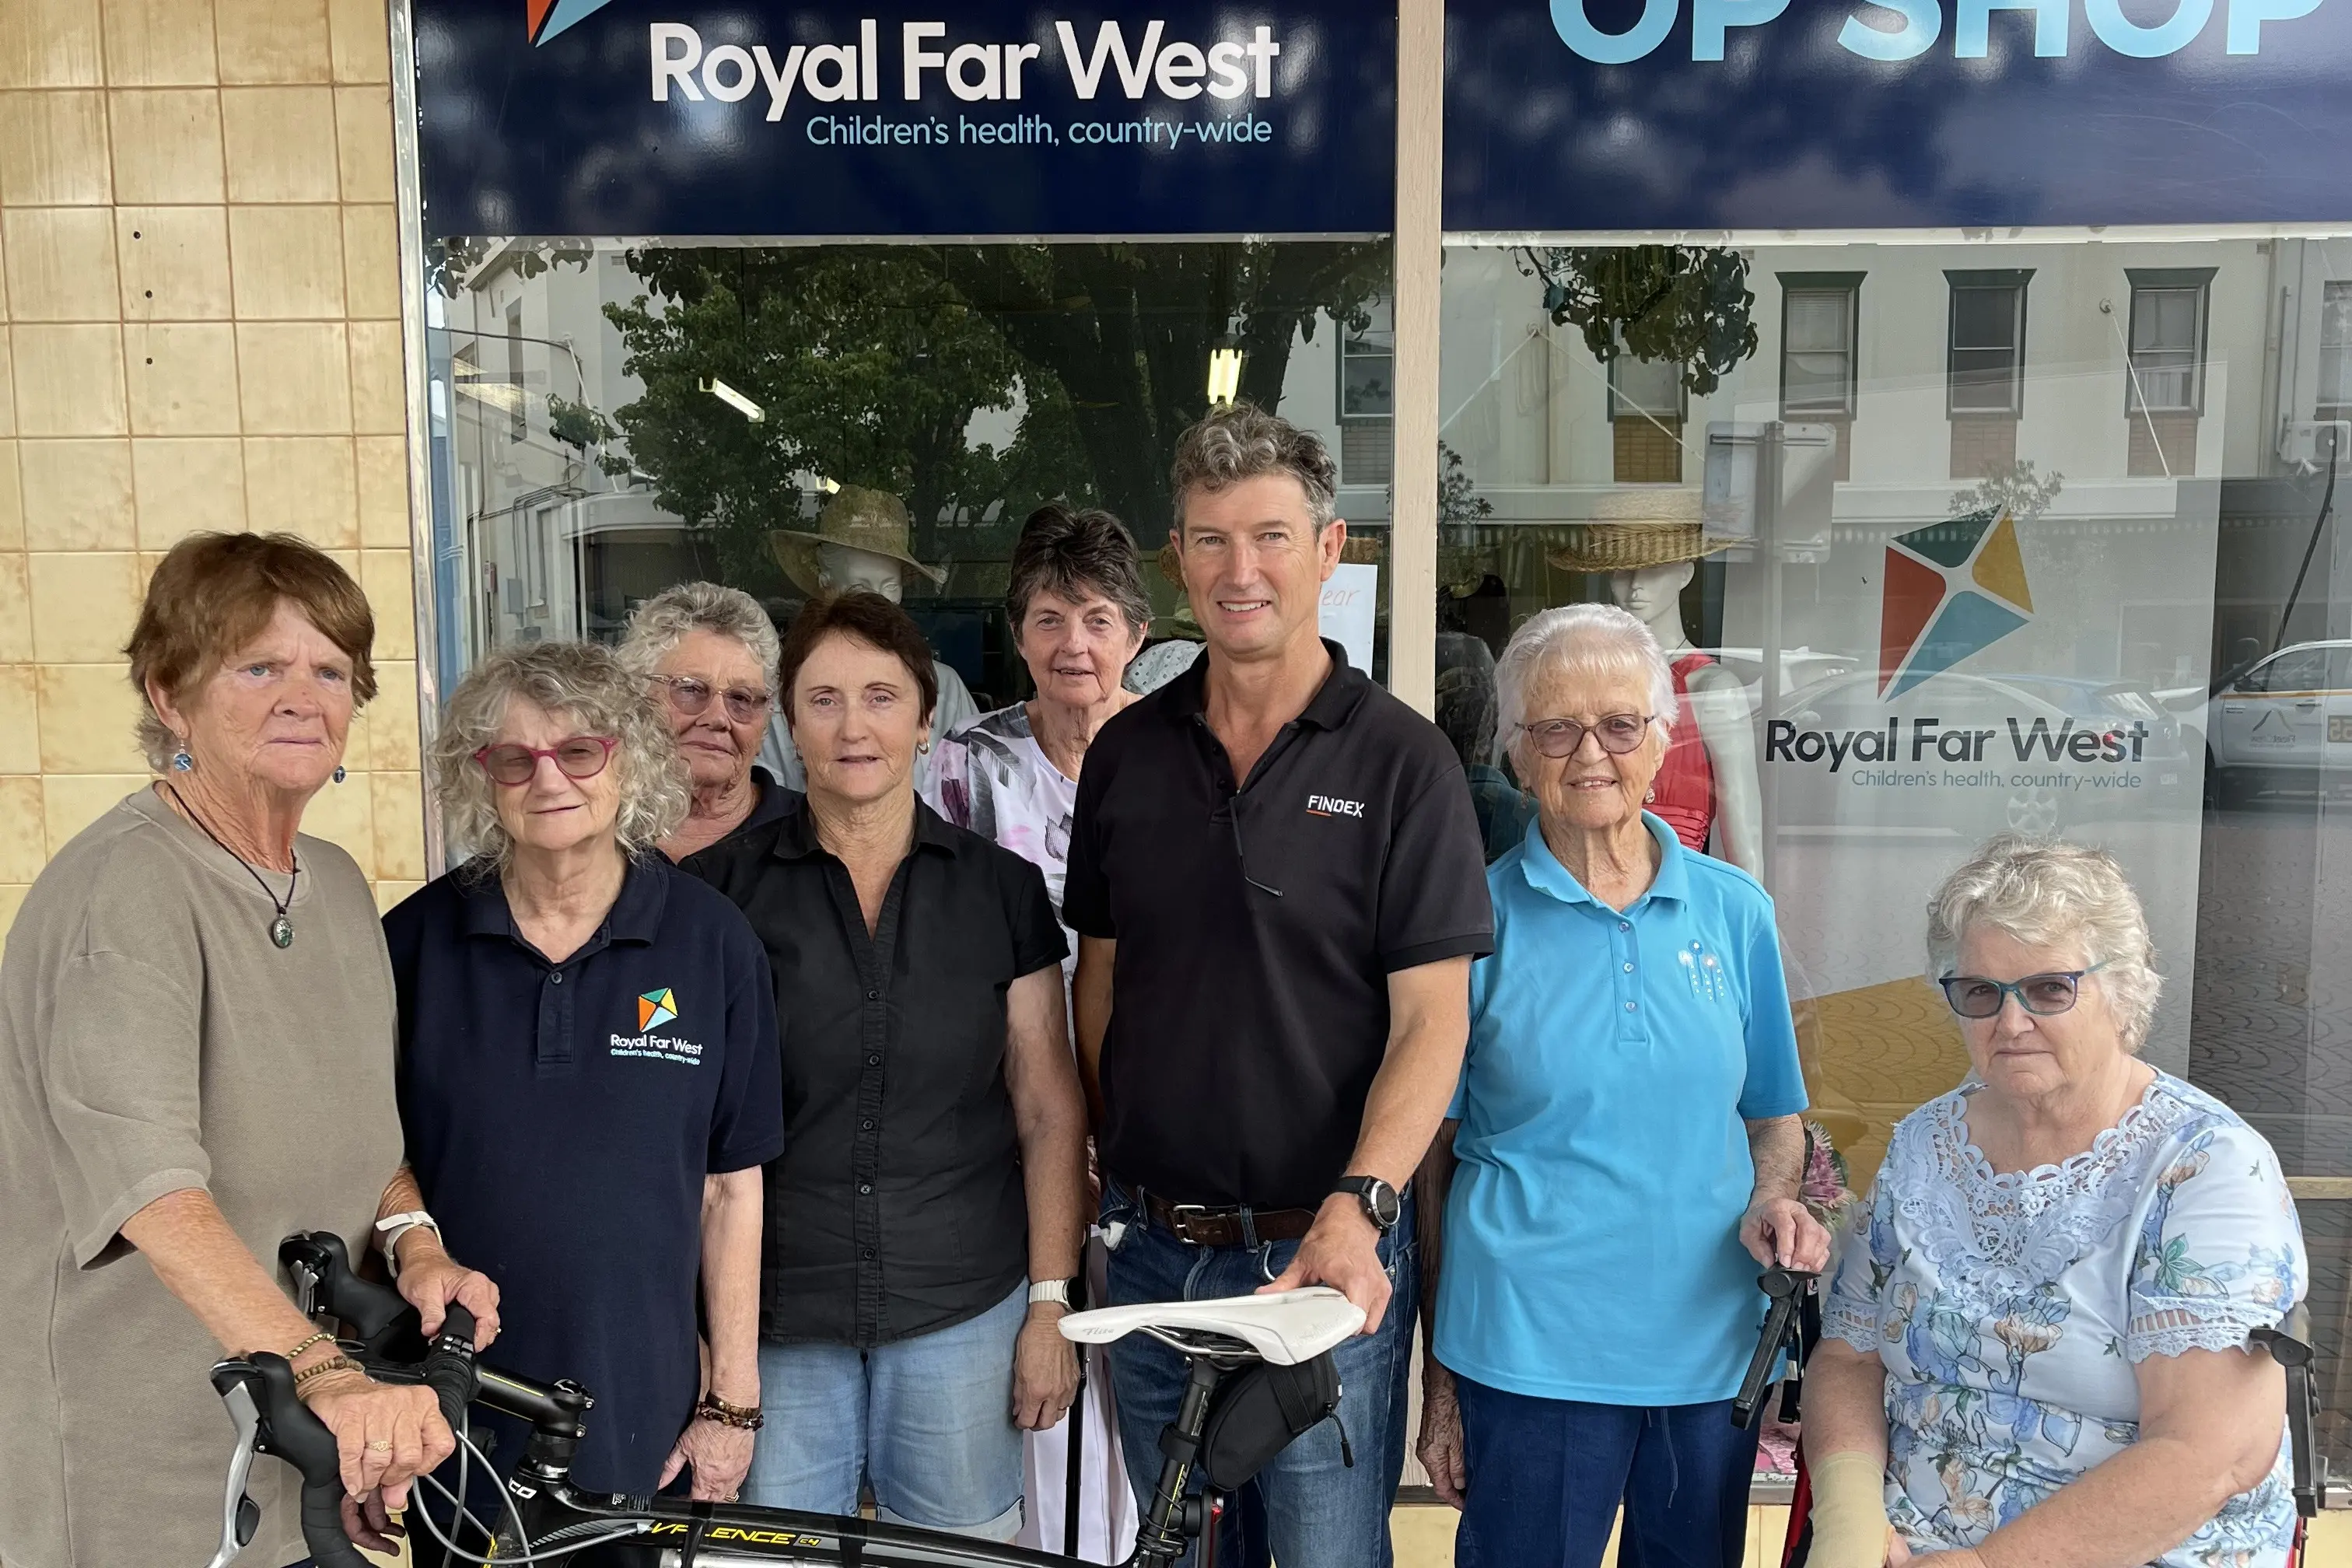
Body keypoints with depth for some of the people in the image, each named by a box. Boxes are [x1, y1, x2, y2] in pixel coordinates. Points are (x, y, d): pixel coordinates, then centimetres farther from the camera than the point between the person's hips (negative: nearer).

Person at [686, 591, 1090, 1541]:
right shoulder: (723, 886, 0)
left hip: (962, 1310, 1)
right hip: (776, 1316, 0)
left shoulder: (1000, 887, 1)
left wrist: (1052, 1304, -1)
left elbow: (1049, 1111, 3)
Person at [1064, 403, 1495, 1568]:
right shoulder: (1128, 752, 4)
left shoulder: (1401, 761, -8)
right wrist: (1114, 1163, 7)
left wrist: (1357, 1208, -24)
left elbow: (1431, 1018, -12)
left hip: (1322, 1254, -4)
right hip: (1149, 1252, 4)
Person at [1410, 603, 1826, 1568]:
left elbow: (1774, 1117, 15)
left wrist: (1774, 1200, -8)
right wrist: (1438, 1382, -2)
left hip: (1712, 1343, 3)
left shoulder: (1734, 910, 4)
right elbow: (1430, 1158, -1)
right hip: (1529, 1352, -3)